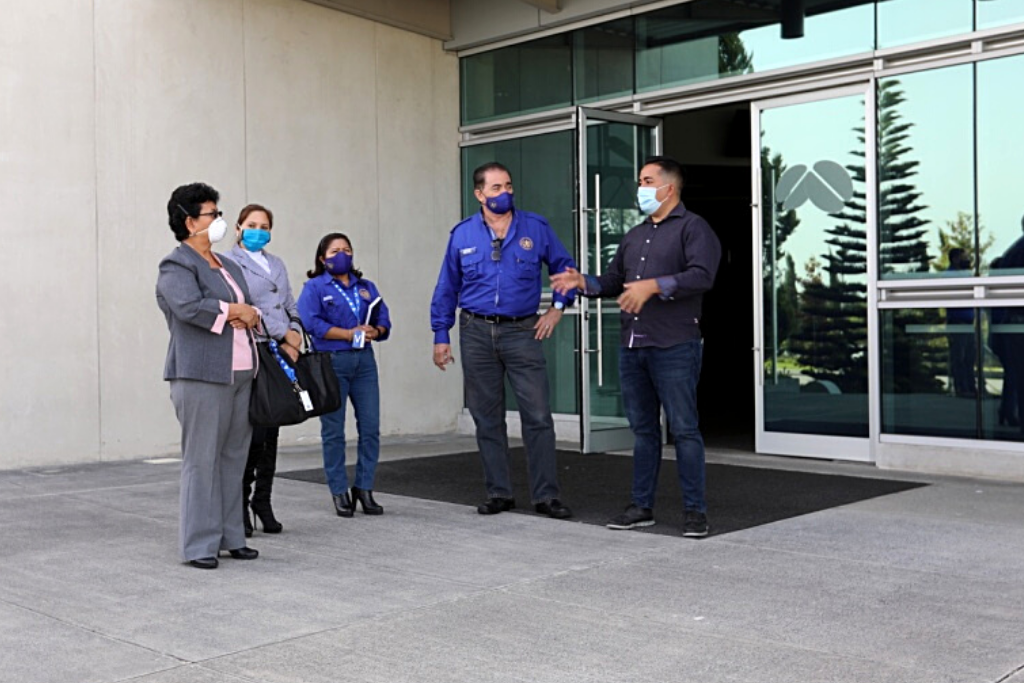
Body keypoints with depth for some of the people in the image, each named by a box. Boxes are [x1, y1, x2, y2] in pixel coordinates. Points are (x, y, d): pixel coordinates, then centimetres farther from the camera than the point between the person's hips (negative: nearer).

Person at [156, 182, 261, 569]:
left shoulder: (228, 266, 21)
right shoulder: (176, 267, -5)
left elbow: (251, 309, 19)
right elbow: (189, 307, -22)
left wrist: (247, 315, -5)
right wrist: (233, 310, -8)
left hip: (239, 374, 8)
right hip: (202, 376, -8)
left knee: (233, 458, 10)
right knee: (202, 460, -5)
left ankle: (231, 537, 18)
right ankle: (198, 546, 2)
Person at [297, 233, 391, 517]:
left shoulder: (366, 287, 19)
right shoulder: (314, 288, 4)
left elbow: (384, 321, 13)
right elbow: (311, 323, -10)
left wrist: (375, 331, -10)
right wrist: (350, 333, -13)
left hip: (364, 361, 4)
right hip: (331, 363, -4)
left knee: (370, 427, 0)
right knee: (333, 431, 0)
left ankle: (364, 488, 12)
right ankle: (339, 492, 10)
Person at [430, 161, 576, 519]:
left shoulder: (536, 228, 2)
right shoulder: (462, 234, 5)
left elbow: (564, 266, 14)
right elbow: (446, 288, 11)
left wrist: (558, 306, 3)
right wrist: (441, 336, 9)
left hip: (522, 331, -1)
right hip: (477, 333, 2)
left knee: (538, 416, -6)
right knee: (487, 418, 8)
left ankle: (546, 495, 3)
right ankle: (498, 493, 18)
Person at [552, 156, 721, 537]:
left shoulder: (692, 228, -3)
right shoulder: (634, 236, 20)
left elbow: (702, 275, -18)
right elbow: (613, 282, 21)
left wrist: (655, 285, -26)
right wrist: (584, 283, 3)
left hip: (674, 348, -7)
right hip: (632, 348, 7)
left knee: (683, 429, -4)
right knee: (643, 429, 12)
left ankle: (695, 511, 4)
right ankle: (642, 506, 20)